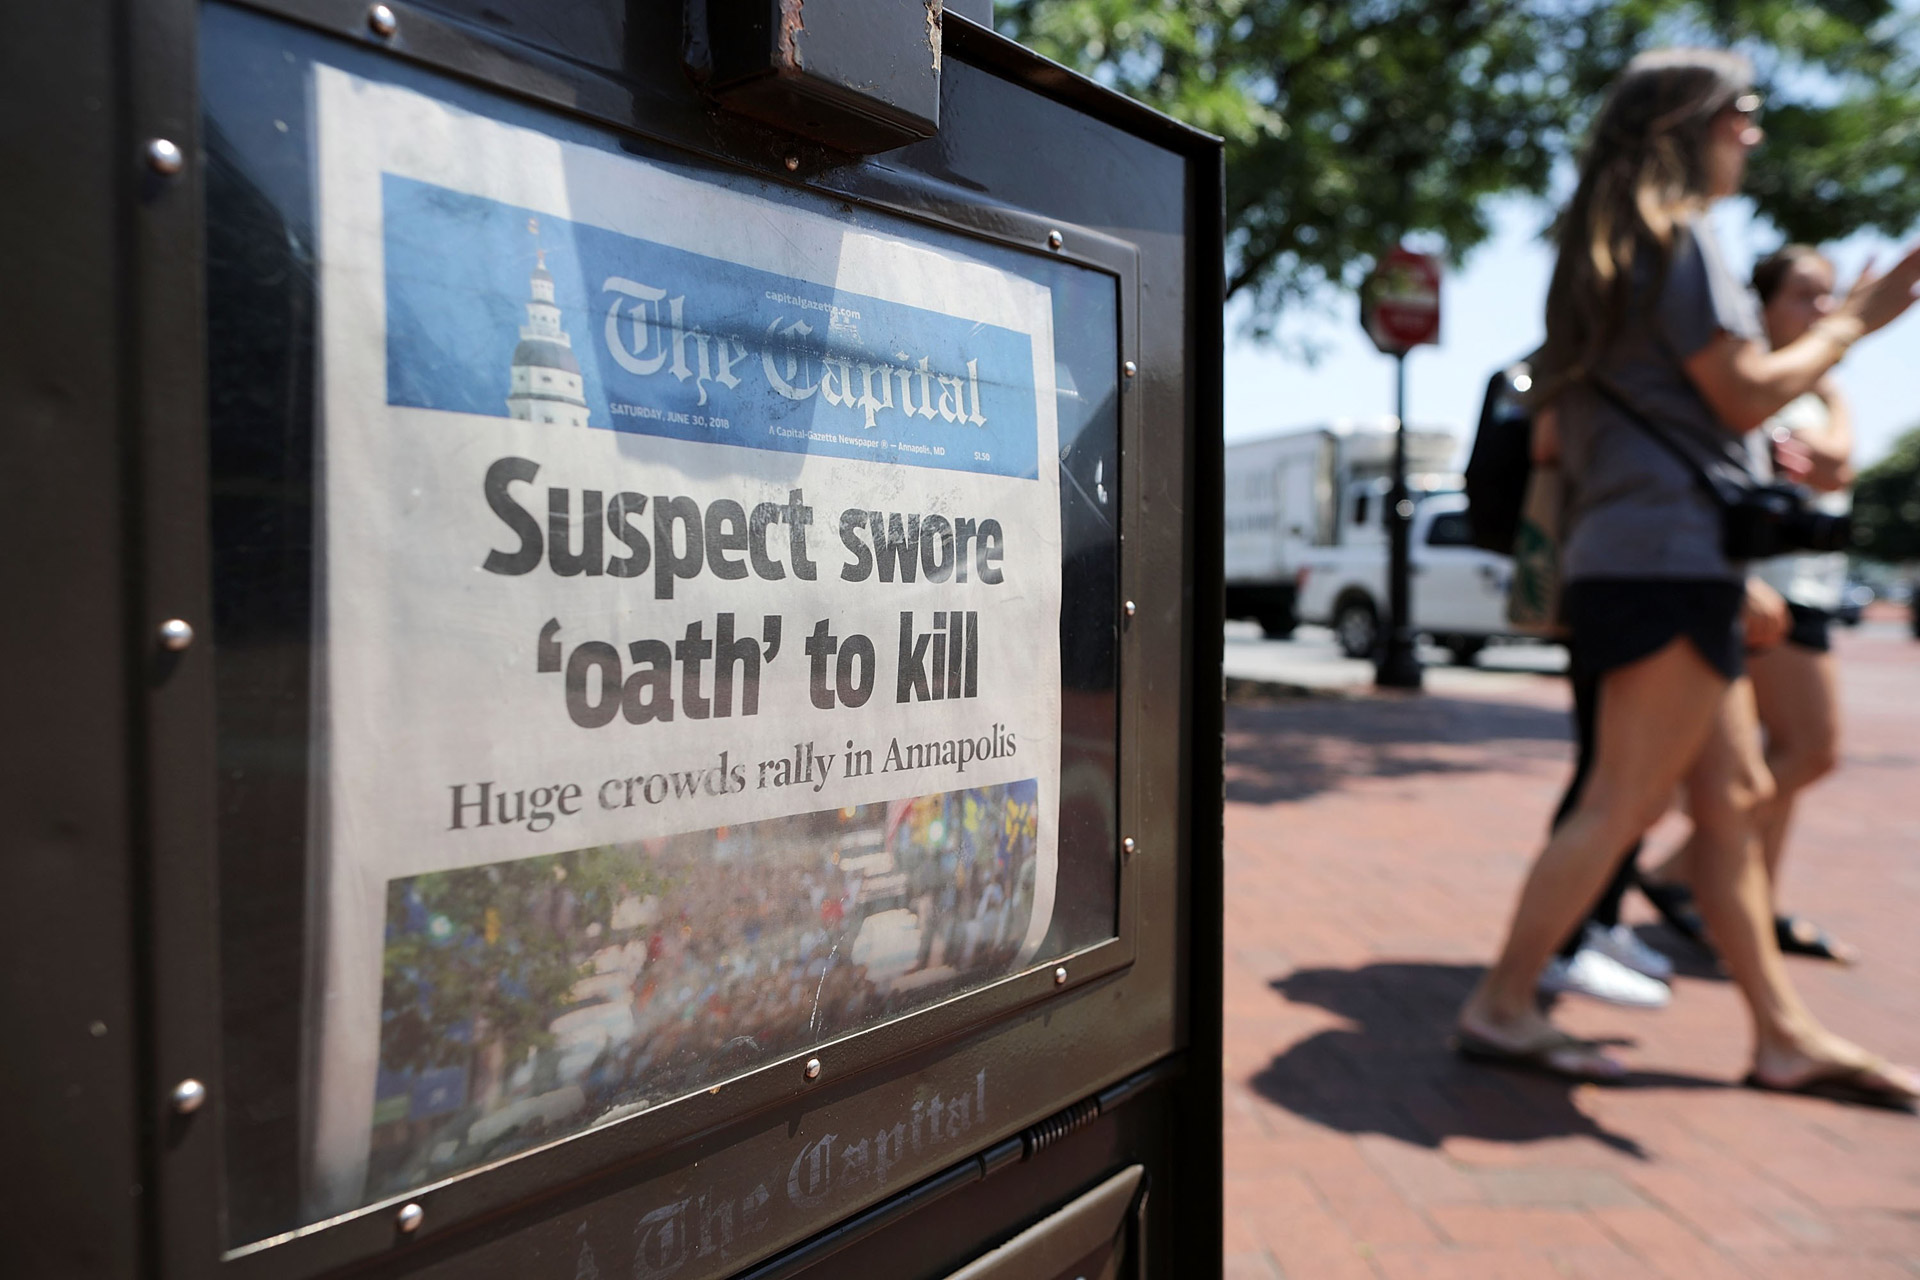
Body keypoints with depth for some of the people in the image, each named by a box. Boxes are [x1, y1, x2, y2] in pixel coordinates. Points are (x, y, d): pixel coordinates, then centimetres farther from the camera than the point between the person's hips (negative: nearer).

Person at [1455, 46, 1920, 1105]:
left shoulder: (1609, 246, 22)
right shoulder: (1675, 234, -7)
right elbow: (1747, 395, -9)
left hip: (1635, 558, 10)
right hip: (1668, 554, -10)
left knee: (1732, 794, 10)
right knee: (1623, 803, -6)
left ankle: (1783, 1034, 17)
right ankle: (1502, 1008, 1)